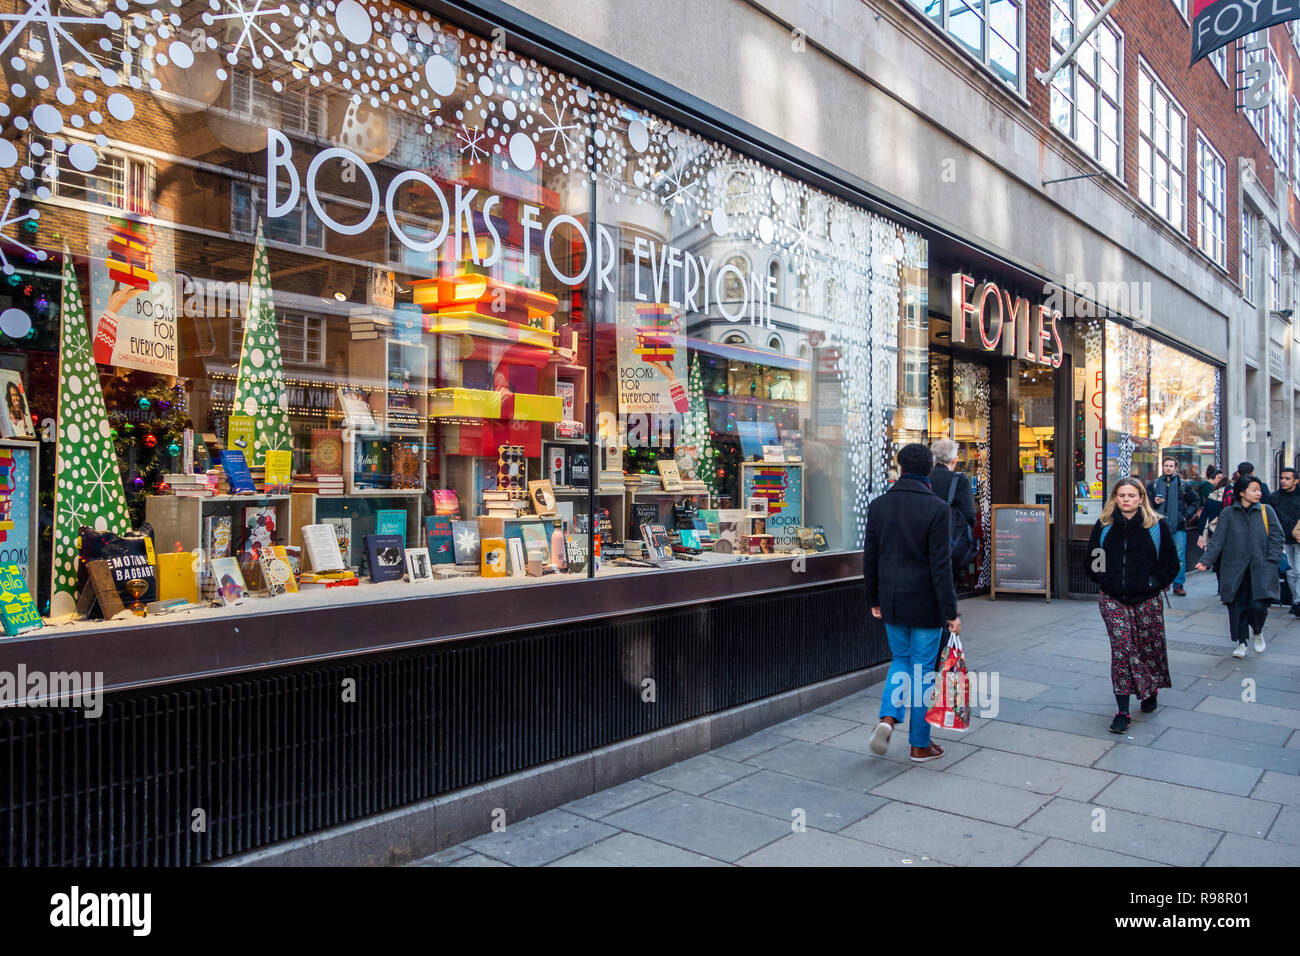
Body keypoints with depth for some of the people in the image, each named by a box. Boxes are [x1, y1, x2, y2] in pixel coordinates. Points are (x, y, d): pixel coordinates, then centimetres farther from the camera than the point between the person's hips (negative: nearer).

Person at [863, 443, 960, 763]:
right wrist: (950, 612, -9)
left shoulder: (878, 505, 0)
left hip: (892, 601, 4)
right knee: (922, 669, 7)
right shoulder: (936, 507, -13)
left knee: (900, 660, 21)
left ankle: (887, 717, 0)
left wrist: (874, 599, 15)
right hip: (925, 603, -3)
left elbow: (870, 557, 5)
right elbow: (941, 565, -15)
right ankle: (920, 745, 17)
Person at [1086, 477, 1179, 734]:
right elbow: (1092, 559, 14)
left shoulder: (1157, 525, 0)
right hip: (1113, 599, 0)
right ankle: (1122, 711, -5)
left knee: (1149, 647, 11)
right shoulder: (1104, 525, 4)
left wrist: (1154, 582, -4)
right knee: (1121, 648, -8)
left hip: (1146, 599, 0)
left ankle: (1151, 691, 41)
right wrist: (1104, 581, 6)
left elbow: (1171, 563, 4)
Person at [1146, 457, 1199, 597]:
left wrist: (1186, 515, 3)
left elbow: (1195, 502, 14)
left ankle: (1178, 585, 7)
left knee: (1180, 557, -1)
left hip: (1178, 527, 0)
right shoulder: (1154, 485, 9)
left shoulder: (1184, 485, 8)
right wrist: (1154, 502, -7)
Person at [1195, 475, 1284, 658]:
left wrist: (1271, 561, -4)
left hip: (1261, 569, 0)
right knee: (1237, 607, 2)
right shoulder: (1228, 513, 3)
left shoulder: (1266, 511, 5)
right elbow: (1217, 540, 2)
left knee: (1258, 605, -13)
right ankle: (1241, 642, 19)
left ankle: (1258, 632, 19)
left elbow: (1276, 537, 7)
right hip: (1235, 570, 0)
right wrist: (1206, 561, -8)